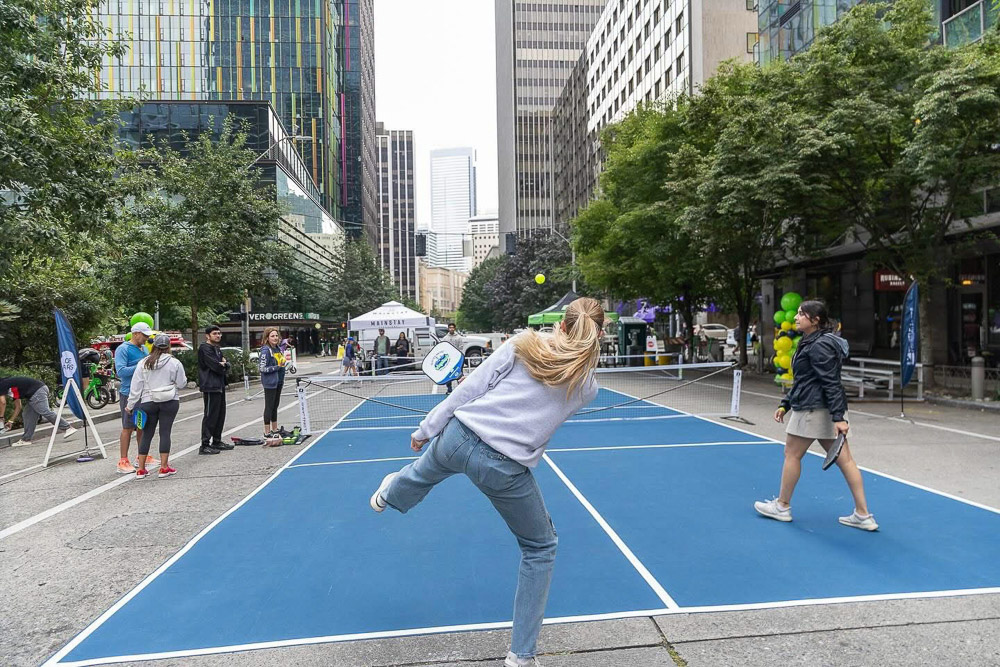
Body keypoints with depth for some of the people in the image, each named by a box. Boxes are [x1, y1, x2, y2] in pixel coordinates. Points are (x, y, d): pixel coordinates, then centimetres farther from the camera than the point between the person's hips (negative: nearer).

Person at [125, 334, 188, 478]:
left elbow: (136, 386, 2)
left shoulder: (144, 363, 1)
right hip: (169, 402, -2)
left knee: (147, 434, 9)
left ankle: (141, 469, 14)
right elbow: (182, 384, 0)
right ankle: (164, 468, 4)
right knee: (165, 433, 2)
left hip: (148, 402, 2)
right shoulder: (174, 363, -5)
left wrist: (130, 405, 9)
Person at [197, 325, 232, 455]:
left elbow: (227, 365, 12)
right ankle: (205, 445, -4)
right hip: (210, 387, -10)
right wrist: (223, 366, 0)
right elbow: (215, 366, -19)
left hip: (220, 386, 10)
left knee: (220, 414, 14)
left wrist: (224, 364, -9)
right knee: (210, 415, -8)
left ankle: (217, 441, 24)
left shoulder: (217, 349, 20)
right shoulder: (205, 348, -10)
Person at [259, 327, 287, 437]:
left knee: (275, 406, 15)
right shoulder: (265, 350, -14)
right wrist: (277, 367, -18)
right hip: (270, 383, -8)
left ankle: (275, 429, 25)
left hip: (278, 382, 8)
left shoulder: (277, 348, 9)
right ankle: (267, 432, 7)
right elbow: (262, 368, -17)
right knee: (269, 407, 0)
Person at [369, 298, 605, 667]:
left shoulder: (522, 343, -3)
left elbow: (468, 390, -3)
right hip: (505, 470, -2)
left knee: (426, 470, 39)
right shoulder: (588, 386, 0)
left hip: (458, 437, 3)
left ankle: (387, 496, 75)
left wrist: (425, 429, 6)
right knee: (541, 548, 22)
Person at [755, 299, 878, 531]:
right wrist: (785, 405, 22)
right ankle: (863, 515, 12)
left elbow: (831, 383, -21)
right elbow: (802, 381, 23)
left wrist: (839, 417, -25)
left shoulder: (820, 346, -16)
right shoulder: (809, 343, 16)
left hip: (813, 409, -10)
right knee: (844, 459, 8)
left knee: (792, 454, 5)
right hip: (824, 410, 10)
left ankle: (782, 506, 19)